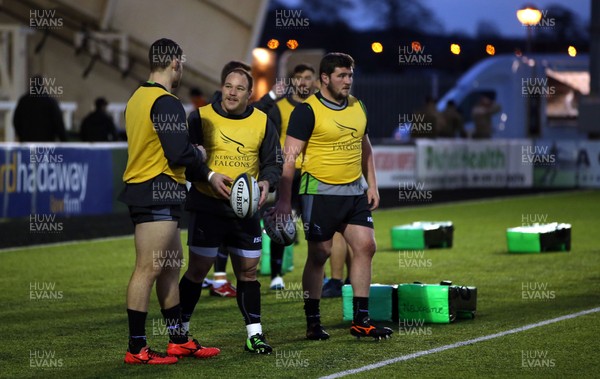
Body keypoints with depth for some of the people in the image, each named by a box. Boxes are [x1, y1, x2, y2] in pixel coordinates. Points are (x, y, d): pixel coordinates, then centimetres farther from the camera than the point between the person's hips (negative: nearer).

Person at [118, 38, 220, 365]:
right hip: (158, 194, -10)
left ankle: (179, 340, 21)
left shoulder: (138, 98, 14)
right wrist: (200, 155, 1)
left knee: (171, 264, 16)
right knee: (148, 269, -7)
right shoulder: (166, 102, -15)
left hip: (141, 188, 10)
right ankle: (136, 349, -4)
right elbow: (179, 154, -21)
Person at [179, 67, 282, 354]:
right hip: (207, 207, -3)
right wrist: (209, 176, -19)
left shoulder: (262, 122, 7)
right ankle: (180, 331, 11)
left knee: (248, 271, 5)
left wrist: (266, 183, -10)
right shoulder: (201, 117, -2)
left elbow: (273, 162, 10)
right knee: (198, 269, -1)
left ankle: (254, 334, 12)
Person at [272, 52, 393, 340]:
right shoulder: (307, 111, -10)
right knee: (319, 254, -2)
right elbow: (290, 156, -13)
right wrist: (284, 199, -18)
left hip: (355, 192, 6)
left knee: (365, 246, 1)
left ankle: (361, 320, 7)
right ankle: (312, 323, 8)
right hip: (320, 192, -6)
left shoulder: (357, 107, 10)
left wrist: (372, 185, 14)